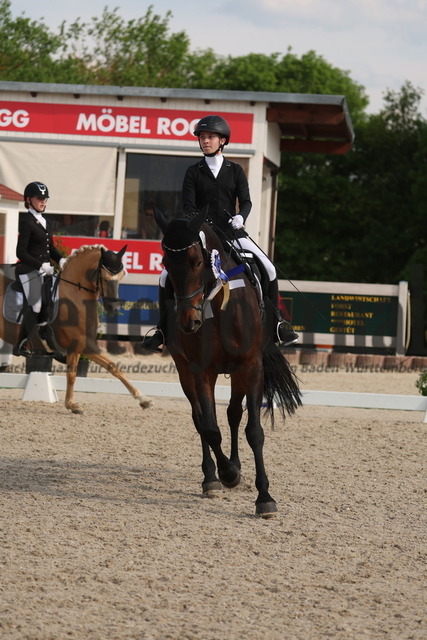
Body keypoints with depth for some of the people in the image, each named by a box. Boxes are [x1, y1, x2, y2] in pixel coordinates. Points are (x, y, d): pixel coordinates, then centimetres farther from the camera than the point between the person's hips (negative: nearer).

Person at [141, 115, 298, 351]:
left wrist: (240, 217, -21)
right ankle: (163, 328, 3)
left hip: (231, 232, 0)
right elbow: (188, 206, -1)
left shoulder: (235, 170, 8)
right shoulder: (193, 172, 5)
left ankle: (276, 323, 2)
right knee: (167, 277, -14)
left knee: (269, 269, -13)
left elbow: (246, 201, 1)